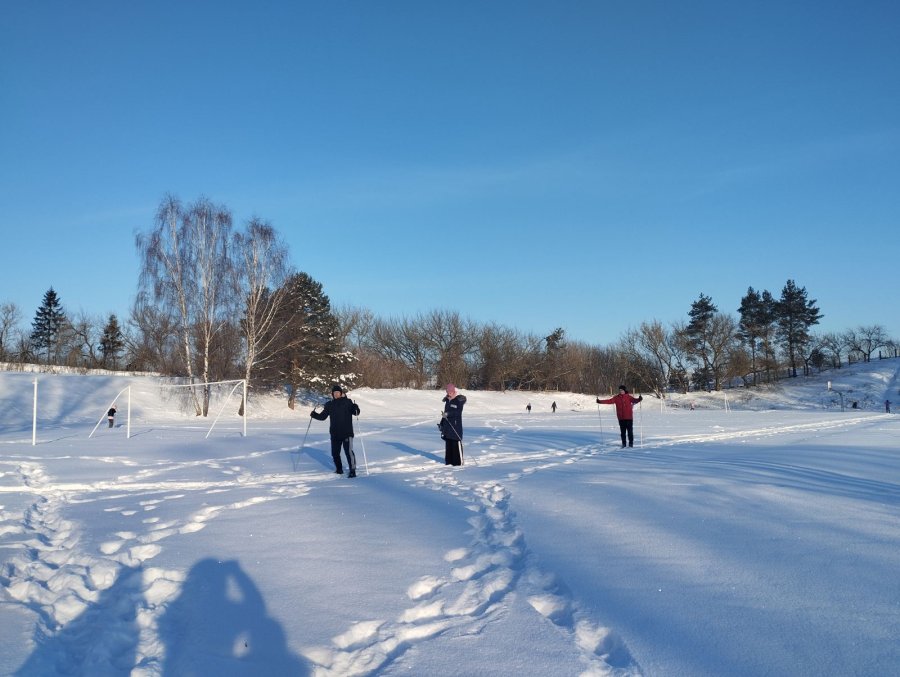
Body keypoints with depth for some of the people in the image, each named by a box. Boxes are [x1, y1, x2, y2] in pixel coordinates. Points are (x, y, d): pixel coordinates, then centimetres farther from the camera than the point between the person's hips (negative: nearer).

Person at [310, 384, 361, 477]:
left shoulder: (347, 402, -1)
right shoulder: (329, 404, 9)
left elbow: (355, 412, -5)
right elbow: (322, 416, 14)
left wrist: (356, 408, -26)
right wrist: (314, 414, -2)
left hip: (347, 432, -4)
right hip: (335, 433, 4)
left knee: (348, 451, -13)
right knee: (335, 452, 11)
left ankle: (352, 471, -7)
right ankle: (339, 469, 30)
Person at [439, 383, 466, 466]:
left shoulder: (459, 400, -9)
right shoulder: (448, 400, 14)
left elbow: (458, 412, -20)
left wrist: (448, 414, -27)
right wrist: (442, 423, 20)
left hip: (456, 424, -8)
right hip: (447, 424, 8)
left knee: (456, 443, -7)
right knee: (448, 443, 10)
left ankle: (458, 461, -2)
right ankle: (449, 460, 18)